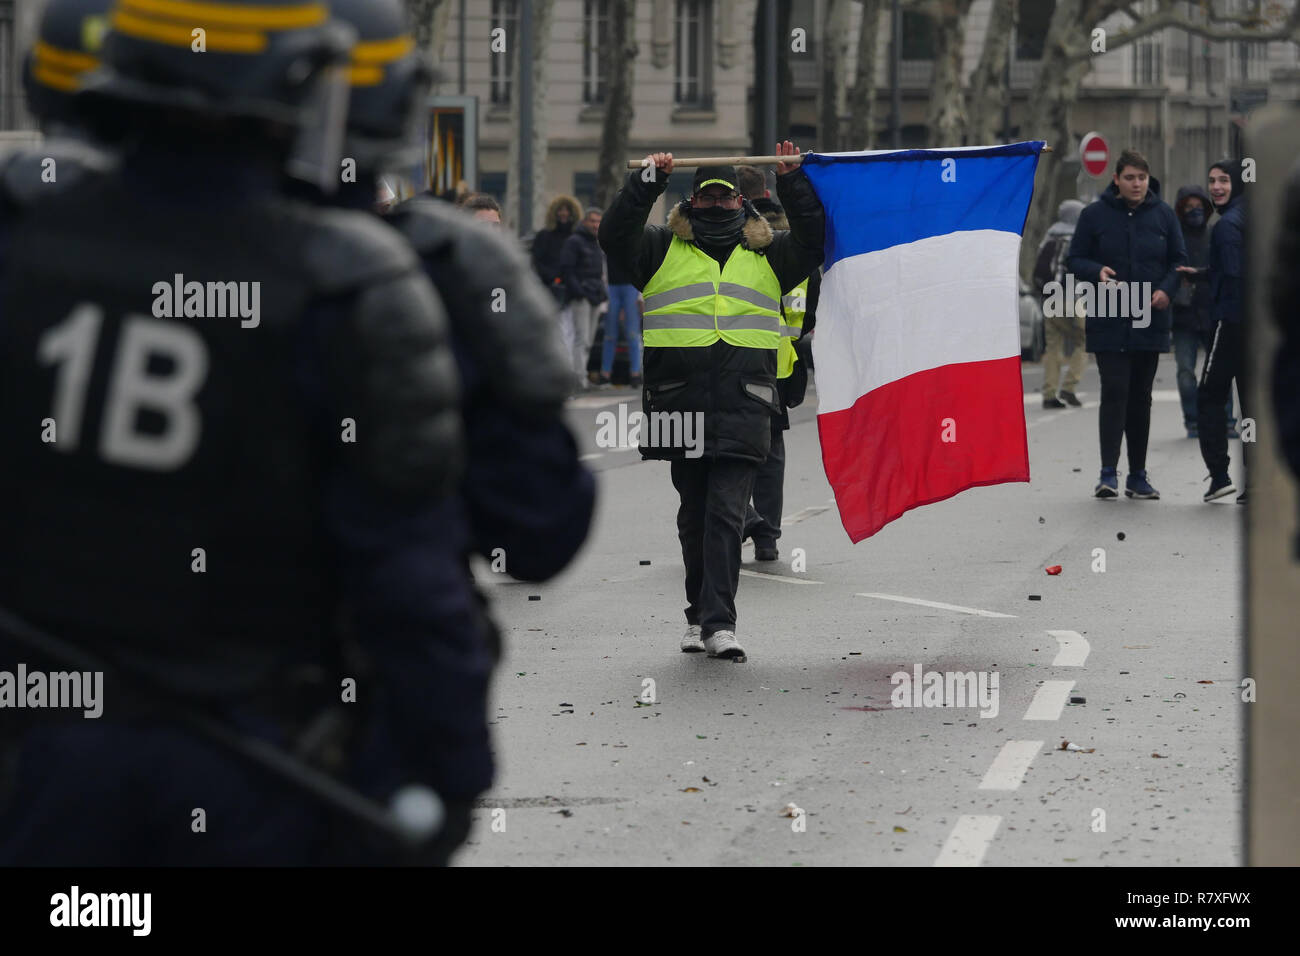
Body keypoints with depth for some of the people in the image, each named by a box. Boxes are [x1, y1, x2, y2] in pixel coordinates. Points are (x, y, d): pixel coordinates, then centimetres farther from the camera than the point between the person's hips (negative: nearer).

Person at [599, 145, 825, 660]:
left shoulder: (767, 253, 17)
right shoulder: (663, 248, 13)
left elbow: (814, 241, 7)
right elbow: (615, 237, 0)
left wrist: (793, 182, 2)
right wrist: (647, 181, -6)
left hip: (743, 403, -1)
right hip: (680, 400, 1)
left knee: (726, 515, -10)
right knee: (695, 515, 9)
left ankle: (719, 622, -14)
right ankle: (700, 615, 19)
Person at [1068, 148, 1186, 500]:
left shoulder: (1164, 215, 5)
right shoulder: (1095, 214, 0)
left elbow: (1179, 260, 10)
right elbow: (1076, 259, 4)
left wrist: (1166, 289, -9)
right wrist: (1098, 271, -17)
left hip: (1150, 322, 3)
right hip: (1108, 323, -3)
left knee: (1141, 398, 9)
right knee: (1114, 392, -13)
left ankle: (1138, 476, 14)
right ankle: (1108, 473, -14)